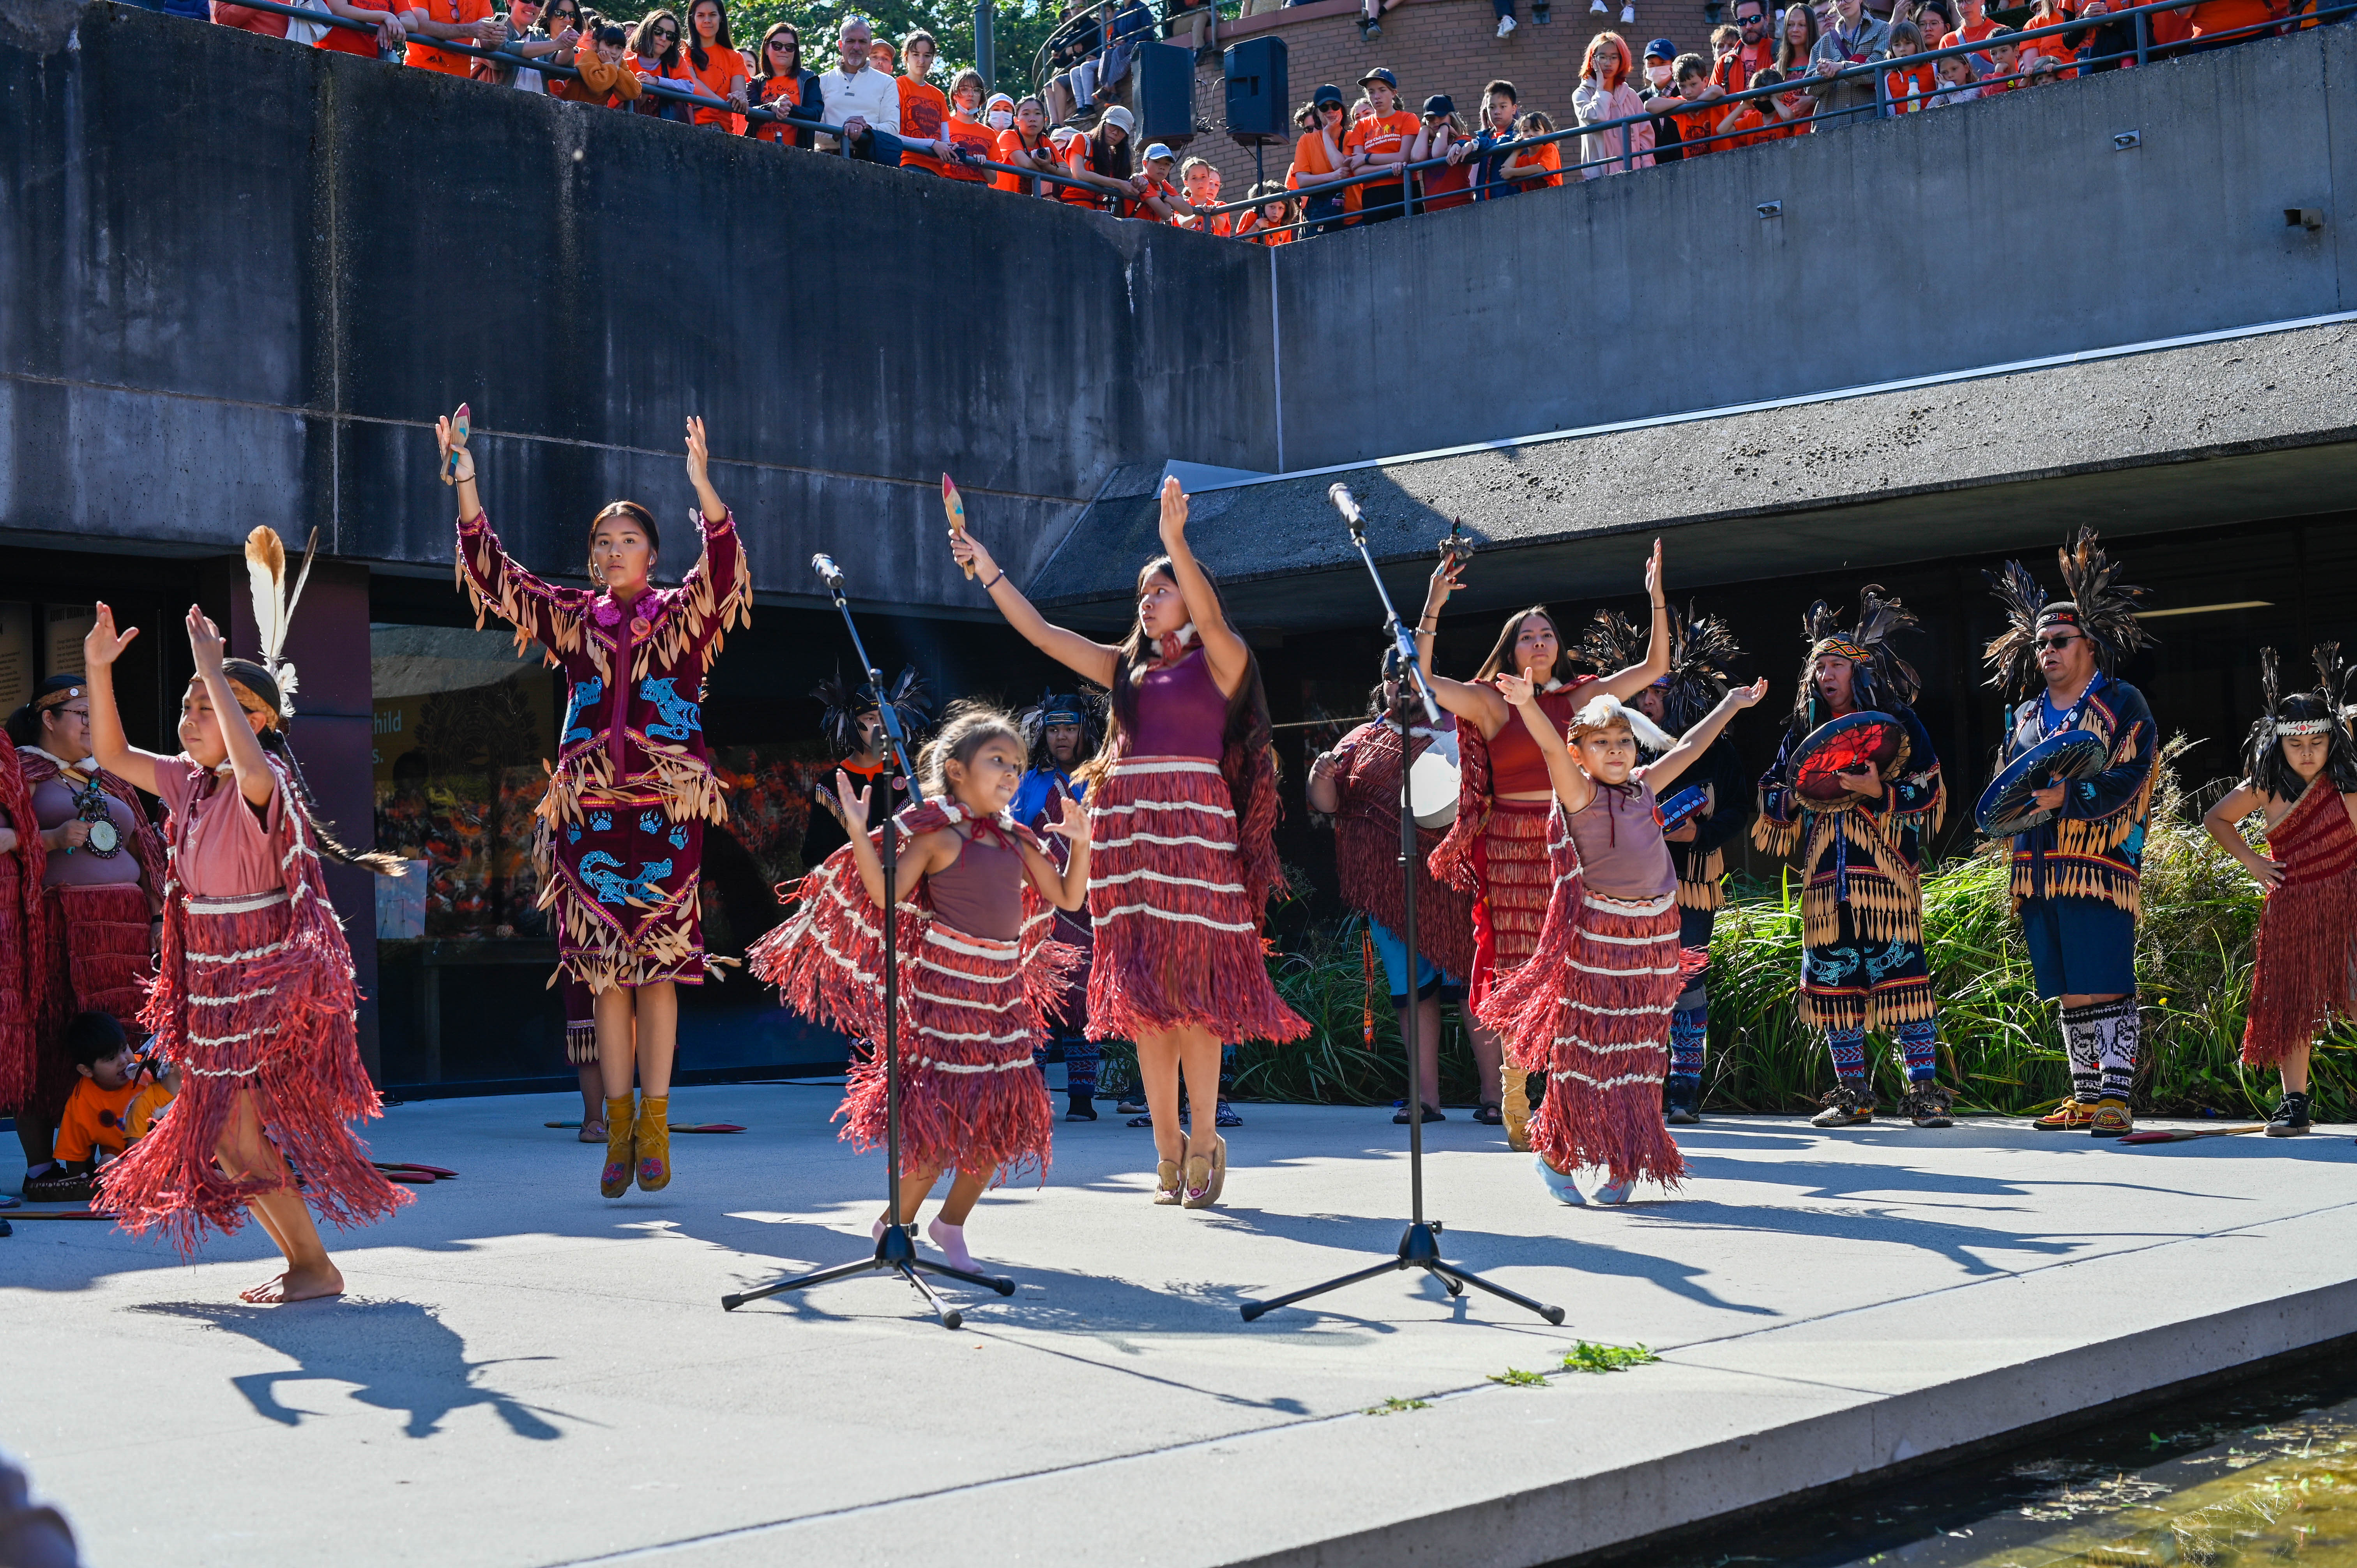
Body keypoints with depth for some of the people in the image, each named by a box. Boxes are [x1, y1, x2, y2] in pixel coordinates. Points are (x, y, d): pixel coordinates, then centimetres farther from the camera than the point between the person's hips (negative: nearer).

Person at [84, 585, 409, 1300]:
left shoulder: (264, 783, -16)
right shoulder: (187, 781, 7)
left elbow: (251, 766, -40)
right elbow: (112, 754, 12)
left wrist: (214, 667, -36)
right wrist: (98, 670, 0)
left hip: (268, 984, -9)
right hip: (213, 983, 9)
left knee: (241, 1137, -8)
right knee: (220, 1138, 12)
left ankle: (316, 1267, 5)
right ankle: (301, 1262, 23)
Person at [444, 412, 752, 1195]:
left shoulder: (683, 614, 4)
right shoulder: (573, 618, 12)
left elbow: (723, 570, -16)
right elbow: (495, 575, 5)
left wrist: (703, 487, -32)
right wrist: (467, 488, -7)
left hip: (667, 812, -2)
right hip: (591, 813, 2)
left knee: (657, 967, -3)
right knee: (606, 974, 2)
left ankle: (654, 1128, 2)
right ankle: (618, 1132, 7)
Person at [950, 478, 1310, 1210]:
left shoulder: (1221, 660, 4)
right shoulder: (1127, 666, 19)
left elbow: (1209, 616, -17)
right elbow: (1039, 631, 20)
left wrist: (1176, 541, -29)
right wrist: (989, 570, 15)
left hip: (1195, 830, -5)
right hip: (1126, 832, 5)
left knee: (1191, 985, -8)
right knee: (1142, 991, 2)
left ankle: (1204, 1140, 1)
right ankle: (1168, 1151, 6)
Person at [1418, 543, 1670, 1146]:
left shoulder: (1581, 697, 12)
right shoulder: (1490, 702, 4)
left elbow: (1655, 667, 15)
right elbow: (1420, 679, -7)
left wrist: (1657, 598, 9)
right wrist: (1432, 610, -14)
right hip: (1512, 851, -2)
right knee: (1518, 977, -2)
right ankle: (1515, 1109, 6)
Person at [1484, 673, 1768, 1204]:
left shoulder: (1644, 787, 12)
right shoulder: (1579, 793, -5)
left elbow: (1687, 748, 25)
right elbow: (1551, 747, -22)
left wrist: (1732, 704, 37)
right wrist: (1527, 703, -40)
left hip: (1653, 937, 6)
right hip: (1596, 937, -6)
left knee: (1638, 1055, 8)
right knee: (1585, 1050, -1)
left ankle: (1625, 1164, 16)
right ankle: (1557, 1156, 12)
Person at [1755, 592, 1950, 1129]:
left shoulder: (1898, 723, 4)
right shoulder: (1804, 732, 17)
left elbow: (1930, 792, -2)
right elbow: (1772, 798, 19)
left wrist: (1879, 791, -17)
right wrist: (1798, 797, -2)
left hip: (1886, 872, -5)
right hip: (1826, 875, 5)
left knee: (1900, 970, -12)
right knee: (1833, 978, 3)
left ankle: (1924, 1090, -9)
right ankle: (1852, 1094, 11)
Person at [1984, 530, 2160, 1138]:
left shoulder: (2122, 705, 2)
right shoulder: (2024, 717, 21)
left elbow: (2126, 780, -10)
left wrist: (2067, 796, -22)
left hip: (2099, 865, -6)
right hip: (2037, 871, 6)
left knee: (2107, 986, -10)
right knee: (2069, 991, 9)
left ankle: (2116, 1096, -10)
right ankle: (2085, 1097, 15)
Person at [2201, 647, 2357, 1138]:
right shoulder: (2264, 788, 2)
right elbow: (2215, 820, 17)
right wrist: (2252, 862, 9)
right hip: (2291, 908, 3)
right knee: (2288, 1006, 3)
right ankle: (2294, 1104, 11)